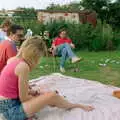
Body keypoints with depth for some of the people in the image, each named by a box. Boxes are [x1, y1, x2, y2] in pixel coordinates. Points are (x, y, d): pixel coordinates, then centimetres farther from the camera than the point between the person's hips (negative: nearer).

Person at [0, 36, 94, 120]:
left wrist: (33, 92, 6)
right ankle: (76, 106, 15)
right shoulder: (23, 66, -22)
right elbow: (24, 98, -16)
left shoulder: (14, 60, 5)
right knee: (51, 96, -8)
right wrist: (41, 98, 1)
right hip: (11, 109, -9)